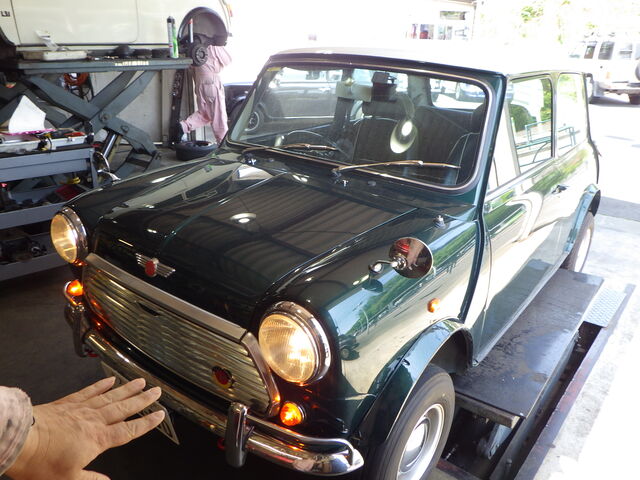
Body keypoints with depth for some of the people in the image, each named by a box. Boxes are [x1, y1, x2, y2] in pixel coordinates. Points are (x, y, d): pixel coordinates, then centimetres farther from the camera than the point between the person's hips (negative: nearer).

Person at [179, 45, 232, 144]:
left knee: (204, 113, 19)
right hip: (212, 83, -6)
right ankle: (223, 142, 7)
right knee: (218, 114, 2)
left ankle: (184, 125, 0)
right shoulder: (214, 47, -9)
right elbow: (227, 60, 3)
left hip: (200, 85, 6)